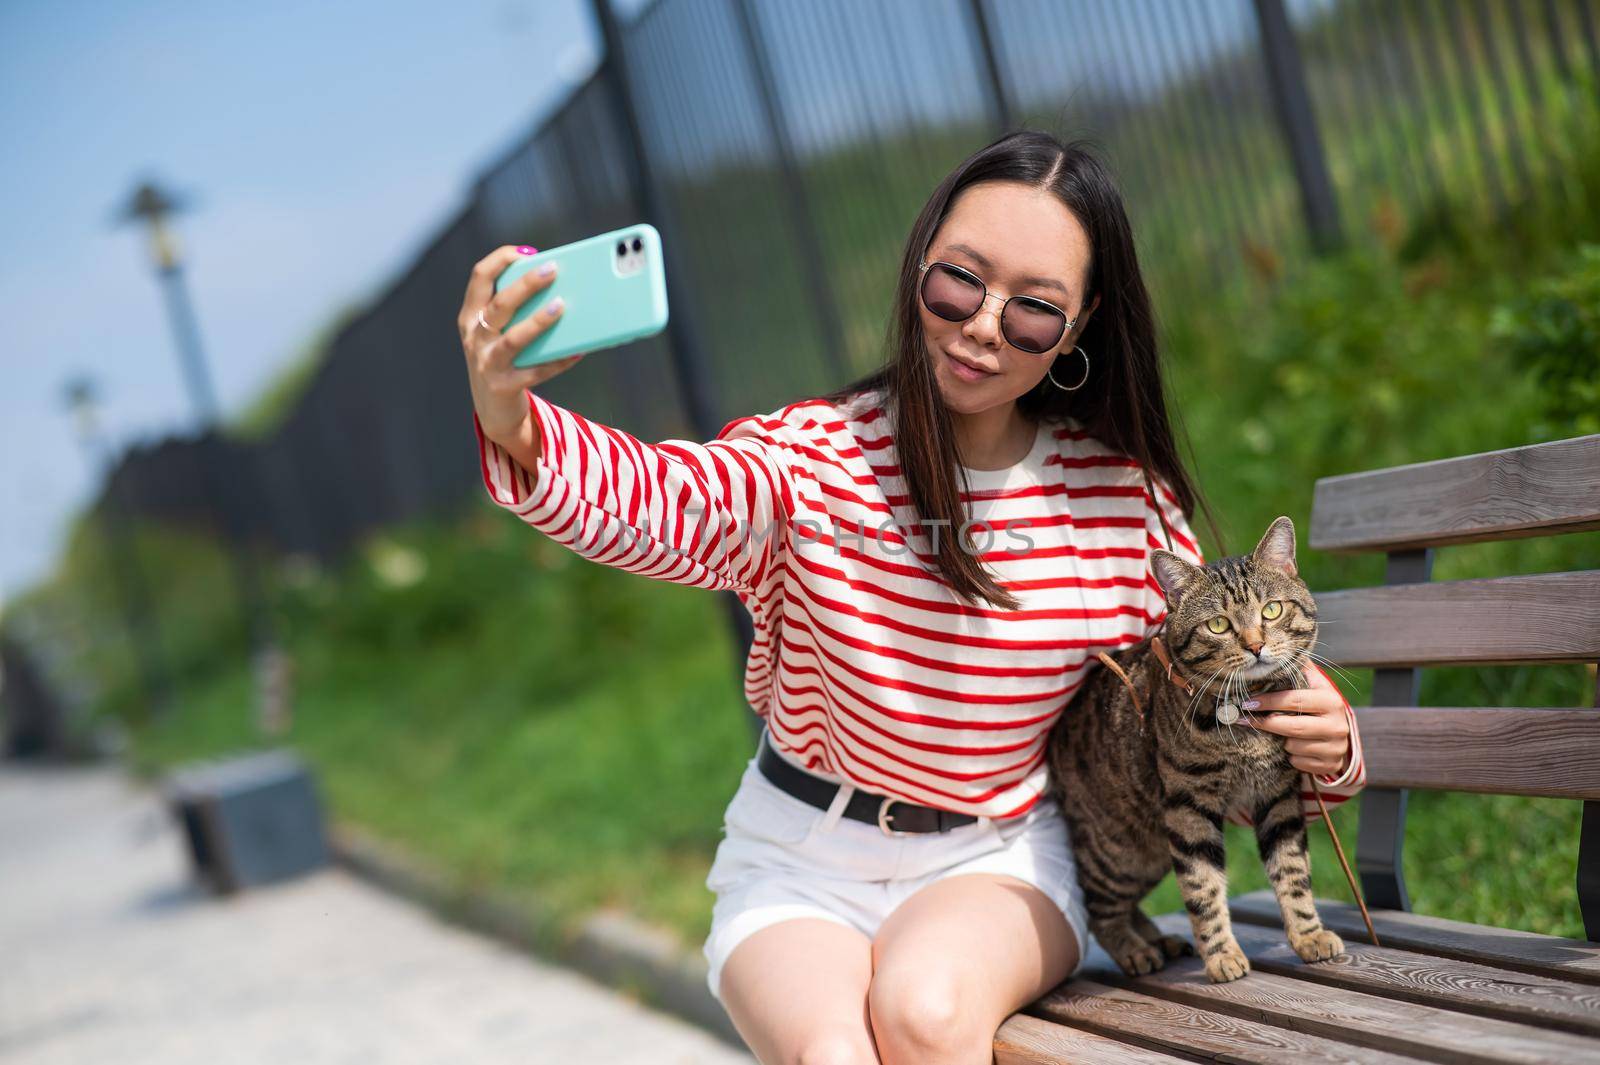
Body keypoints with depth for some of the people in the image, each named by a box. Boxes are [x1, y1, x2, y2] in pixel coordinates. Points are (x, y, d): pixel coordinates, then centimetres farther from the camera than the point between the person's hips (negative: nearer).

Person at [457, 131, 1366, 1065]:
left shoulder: (1126, 500, -6)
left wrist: (1322, 748, -20)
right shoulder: (819, 454, -13)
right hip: (798, 867, -1)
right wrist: (516, 426, -54)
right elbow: (660, 503, -33)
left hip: (999, 860, 1)